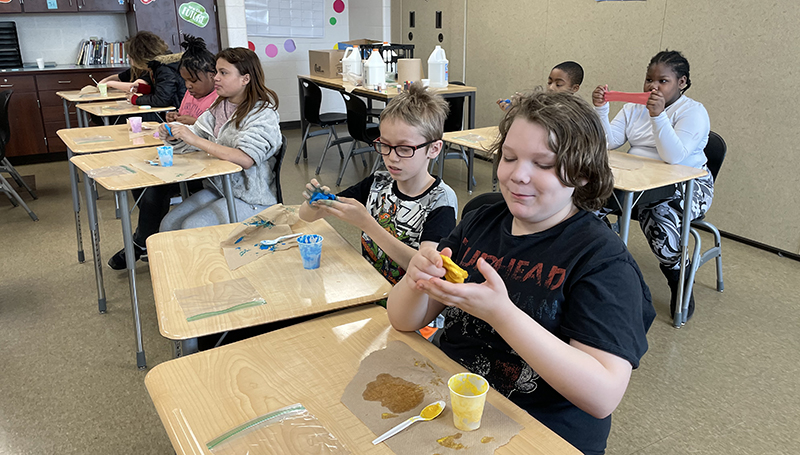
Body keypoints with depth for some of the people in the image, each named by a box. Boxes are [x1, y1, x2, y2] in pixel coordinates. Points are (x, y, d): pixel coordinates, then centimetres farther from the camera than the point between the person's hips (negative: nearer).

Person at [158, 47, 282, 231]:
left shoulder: (263, 113, -15)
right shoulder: (220, 106, 9)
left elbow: (246, 159, -29)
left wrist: (195, 140, -29)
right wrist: (173, 135, -9)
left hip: (251, 198, -7)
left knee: (191, 227, -19)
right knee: (169, 223, -4)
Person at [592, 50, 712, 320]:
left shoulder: (693, 112, -7)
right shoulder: (635, 108, 10)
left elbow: (674, 156, -24)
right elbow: (608, 142, -2)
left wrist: (658, 116, -34)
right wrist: (601, 110, -15)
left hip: (687, 186, -5)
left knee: (659, 217, -37)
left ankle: (679, 281, -8)